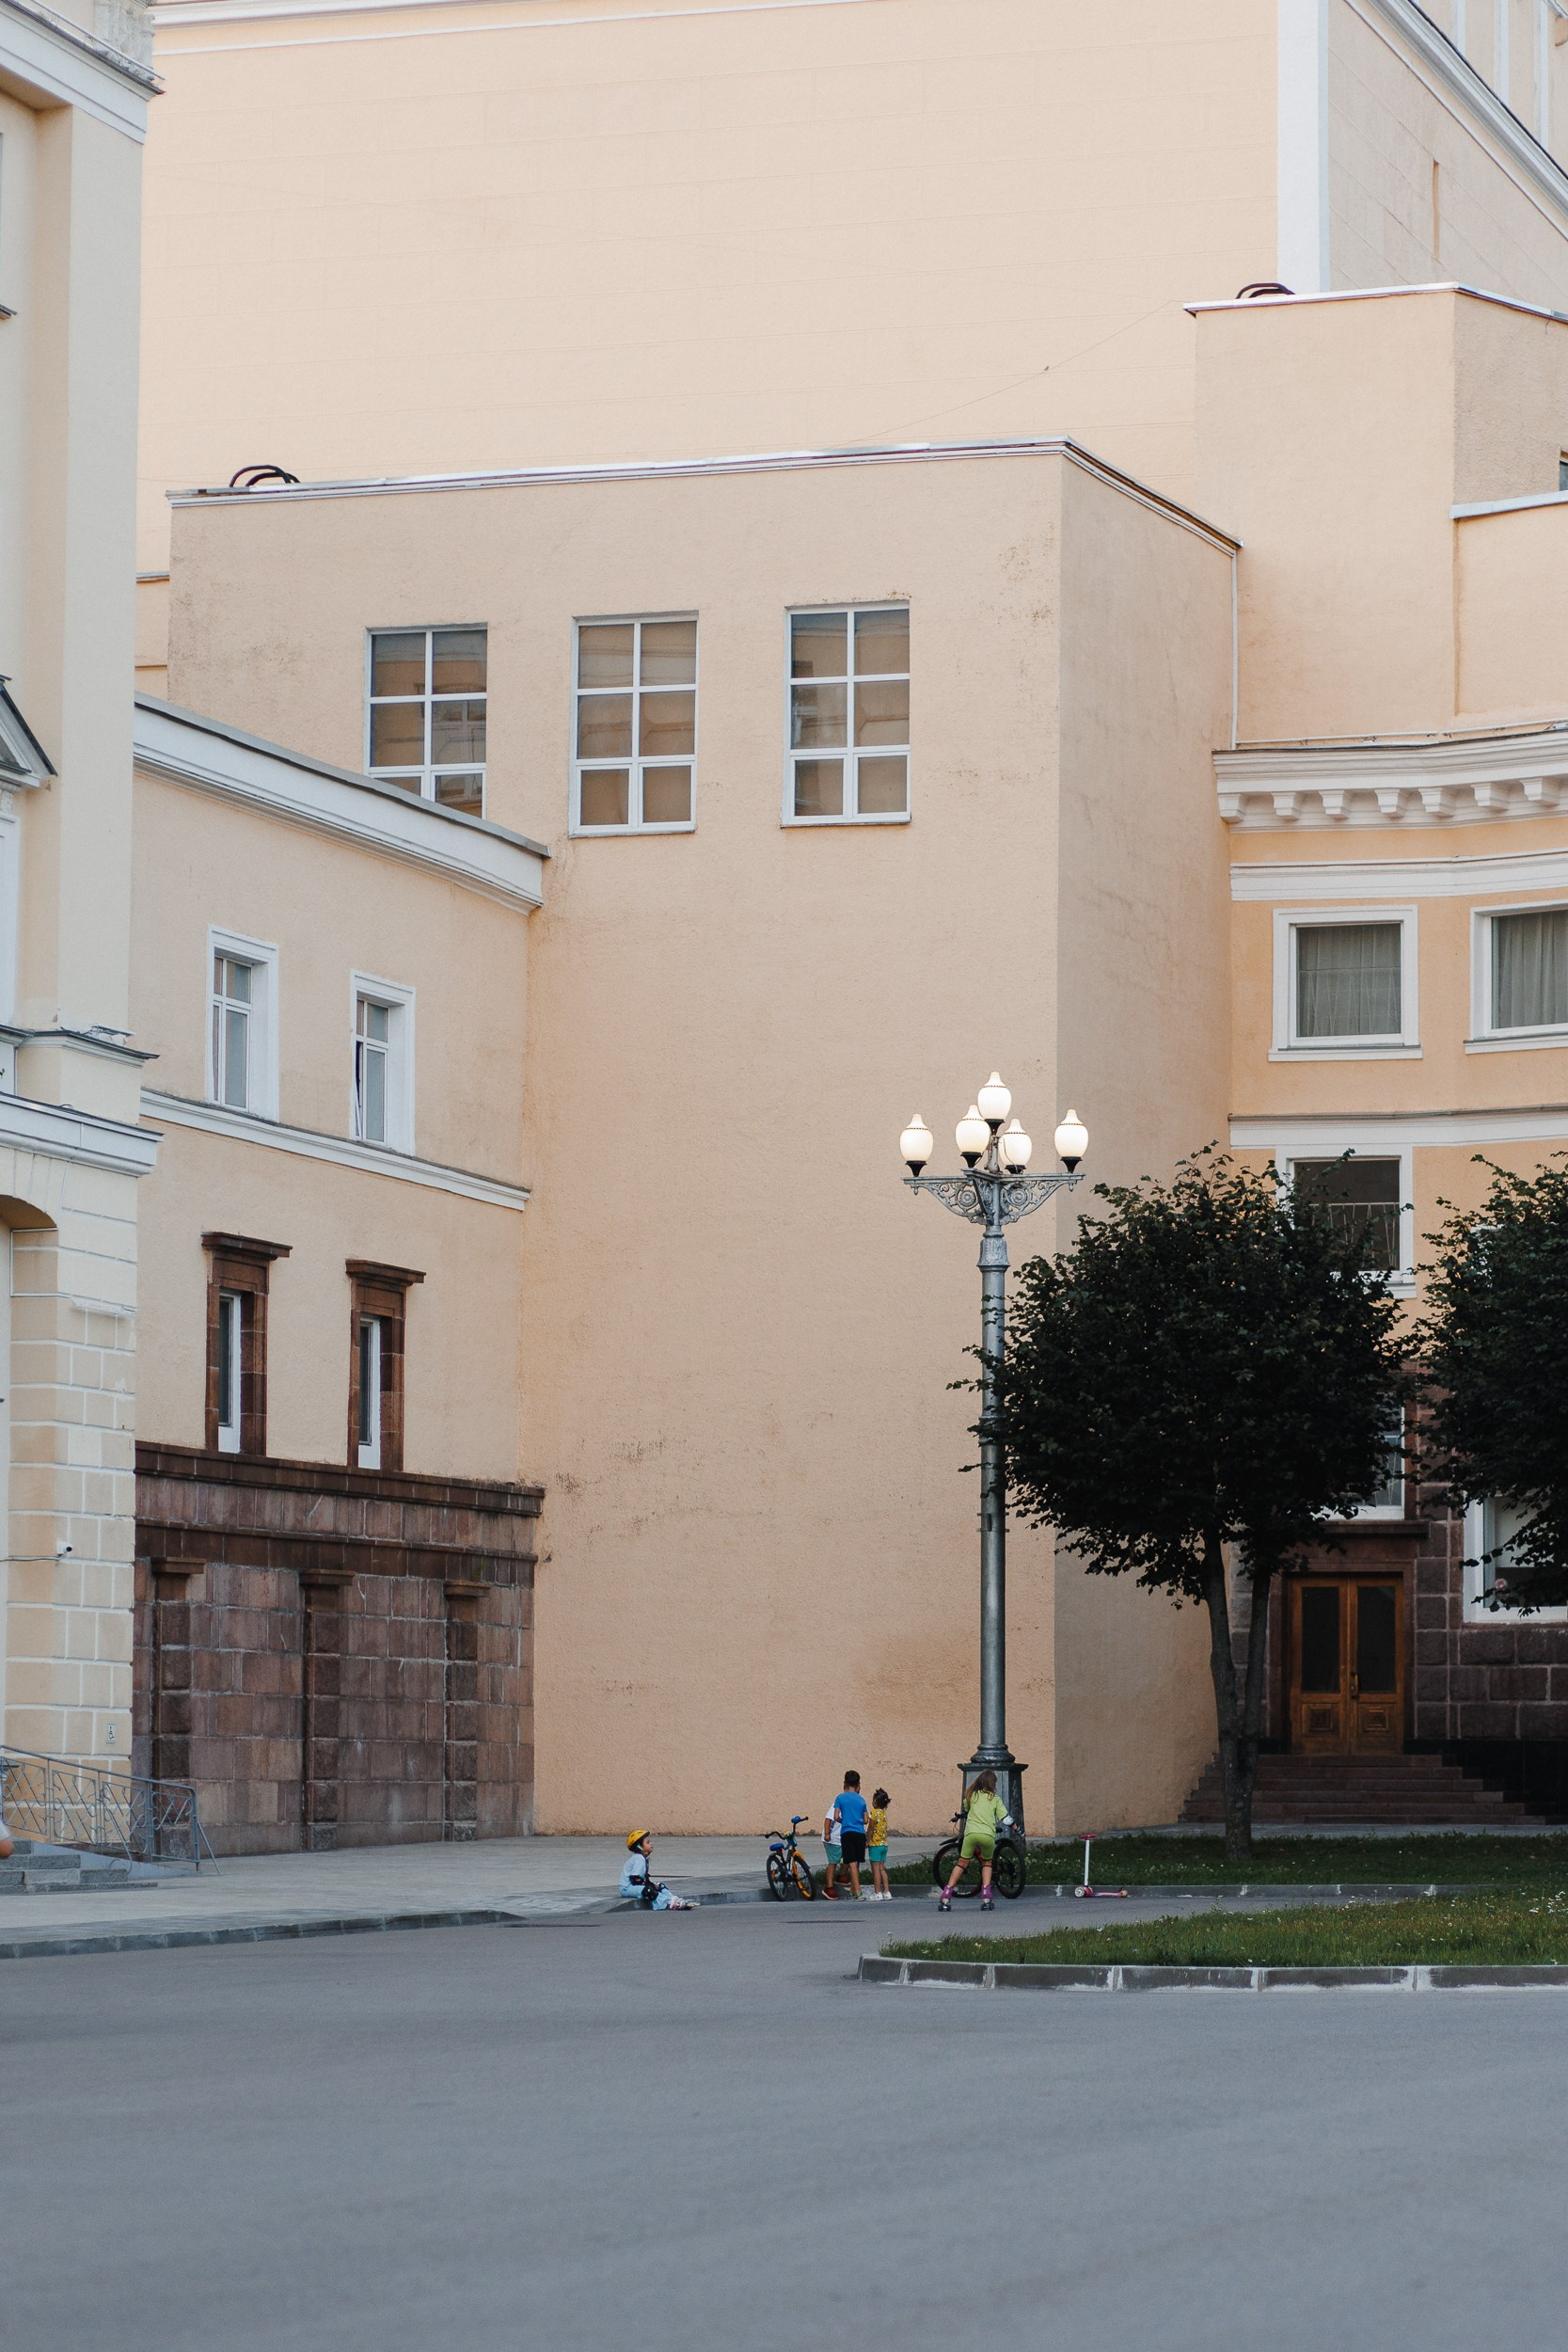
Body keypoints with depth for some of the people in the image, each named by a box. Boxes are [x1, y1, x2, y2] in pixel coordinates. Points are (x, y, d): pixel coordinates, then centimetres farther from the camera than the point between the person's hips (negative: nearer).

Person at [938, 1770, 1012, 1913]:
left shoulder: (971, 1795, 20)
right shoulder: (995, 1799, 16)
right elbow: (1006, 1819, 10)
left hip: (971, 1833, 0)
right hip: (988, 1835, 0)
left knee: (962, 1863, 13)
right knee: (987, 1863, 23)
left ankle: (946, 1897, 2)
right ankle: (986, 1898, 9)